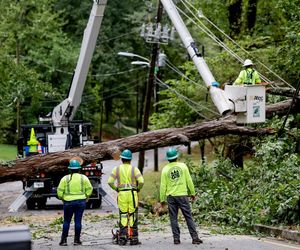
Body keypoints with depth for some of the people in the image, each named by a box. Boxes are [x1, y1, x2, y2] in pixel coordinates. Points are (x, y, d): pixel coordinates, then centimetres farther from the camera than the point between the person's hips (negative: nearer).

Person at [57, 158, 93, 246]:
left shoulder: (65, 178, -3)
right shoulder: (83, 178, 1)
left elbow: (60, 191, -3)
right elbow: (89, 189, 2)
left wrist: (62, 198, 14)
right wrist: (86, 197, 17)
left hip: (68, 202, -1)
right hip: (81, 201, 1)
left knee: (66, 221, 7)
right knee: (78, 221, 4)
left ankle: (64, 240, 5)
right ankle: (77, 240, 5)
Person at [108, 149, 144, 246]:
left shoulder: (117, 169, 5)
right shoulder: (134, 169, 0)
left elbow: (110, 182, -3)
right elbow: (141, 181, -12)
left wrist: (116, 189, 11)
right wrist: (138, 189, 6)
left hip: (121, 194, 1)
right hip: (132, 194, -1)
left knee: (123, 216, 6)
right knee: (133, 216, 3)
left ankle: (122, 238, 0)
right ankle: (133, 238, 4)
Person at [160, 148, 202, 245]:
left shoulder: (165, 169, 0)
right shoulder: (183, 166, -1)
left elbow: (163, 185, 0)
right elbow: (189, 181, 1)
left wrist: (162, 199, 7)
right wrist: (192, 193, 11)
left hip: (171, 196, 1)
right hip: (182, 195, -1)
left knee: (173, 218, 6)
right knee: (188, 217, 2)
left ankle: (176, 238, 3)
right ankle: (195, 237, -2)